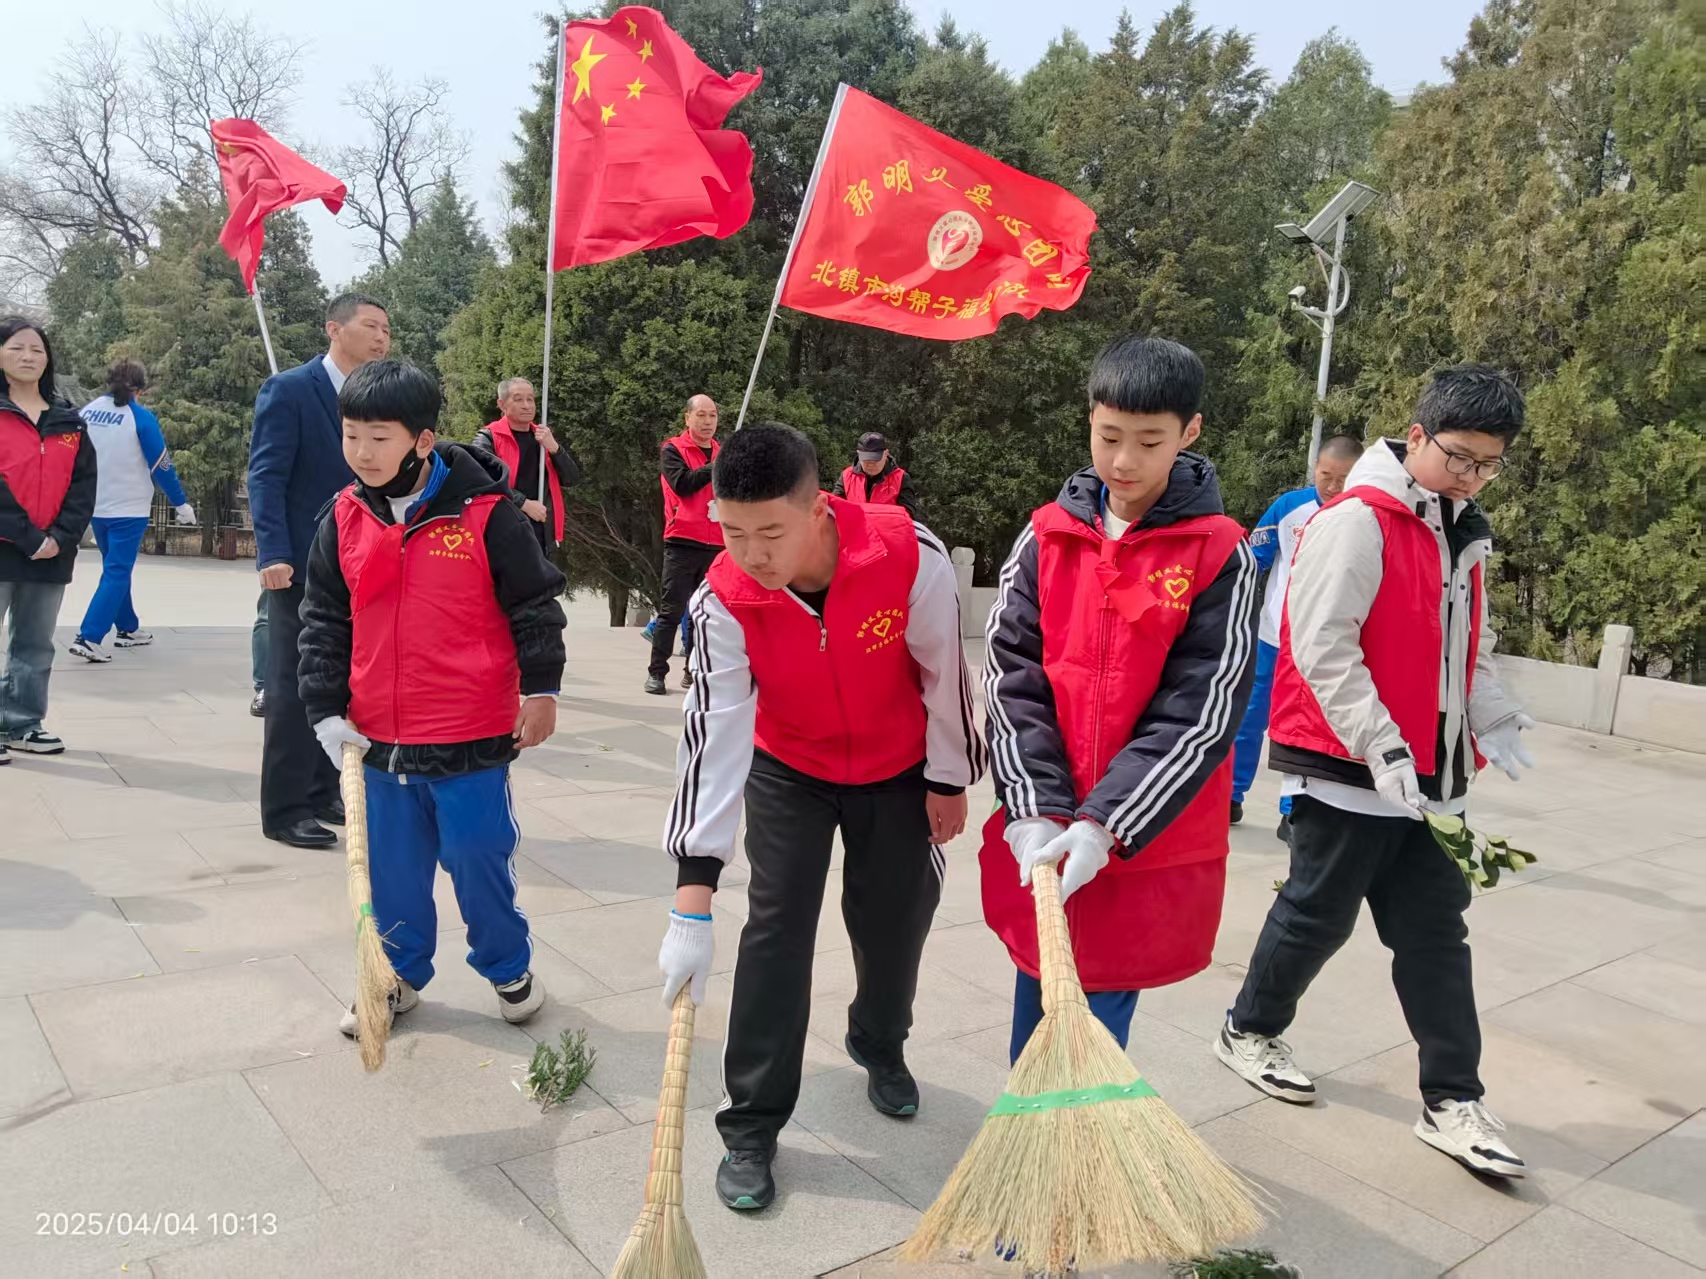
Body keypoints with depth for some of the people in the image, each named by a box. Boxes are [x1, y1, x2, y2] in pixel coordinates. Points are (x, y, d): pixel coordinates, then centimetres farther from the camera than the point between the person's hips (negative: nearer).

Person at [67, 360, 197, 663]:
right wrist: (181, 503, 0)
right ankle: (88, 638, -13)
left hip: (95, 507, 6)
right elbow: (161, 465, -10)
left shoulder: (87, 412, 3)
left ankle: (127, 629, 31)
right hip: (129, 509, -6)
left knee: (115, 569, 21)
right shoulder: (141, 417, -12)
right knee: (117, 573, -4)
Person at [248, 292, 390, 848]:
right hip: (303, 564, -6)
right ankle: (284, 809, 9)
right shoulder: (288, 389, -6)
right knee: (294, 689, 0)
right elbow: (266, 477, -12)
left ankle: (322, 793, 24)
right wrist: (274, 553, -22)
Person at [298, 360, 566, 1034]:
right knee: (392, 866, 15)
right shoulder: (345, 519, 2)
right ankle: (401, 974, 36)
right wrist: (327, 709, 2)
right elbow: (323, 621, 8)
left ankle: (507, 966, 31)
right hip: (380, 736, 4)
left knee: (478, 857, 7)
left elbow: (535, 602, -4)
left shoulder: (486, 513, -11)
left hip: (473, 735, -4)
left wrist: (540, 690, -2)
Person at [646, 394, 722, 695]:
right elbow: (682, 484, -15)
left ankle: (694, 671, 14)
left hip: (716, 545, 5)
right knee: (671, 611, -4)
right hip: (683, 543, -4)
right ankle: (656, 672, 2)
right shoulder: (673, 450, 1)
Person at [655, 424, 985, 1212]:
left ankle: (880, 1046, 43)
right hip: (787, 772, 0)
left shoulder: (910, 556, -32)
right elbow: (715, 737, -32)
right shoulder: (724, 601, -29)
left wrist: (949, 781, -4)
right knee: (776, 927, -7)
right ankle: (751, 1124, 9)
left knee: (897, 917, 11)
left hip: (898, 770, 1)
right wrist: (691, 906, -36)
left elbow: (944, 672, -16)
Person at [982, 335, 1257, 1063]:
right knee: (1038, 1002, 18)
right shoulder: (1048, 535, 1)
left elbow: (1201, 712, -13)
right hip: (1040, 835, 3)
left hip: (1148, 847, -3)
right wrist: (1035, 810, -14)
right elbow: (1012, 674, -4)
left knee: (1097, 1022, 7)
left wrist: (1105, 825, -19)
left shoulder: (1221, 556, -8)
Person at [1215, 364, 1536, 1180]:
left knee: (1435, 931, 10)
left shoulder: (1461, 535, 13)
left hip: (1421, 776, 8)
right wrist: (1380, 747, -24)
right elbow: (1322, 645, -21)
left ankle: (1452, 1101, 20)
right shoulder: (1358, 522, -14)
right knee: (1319, 915, 5)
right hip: (1345, 769, -8)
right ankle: (1250, 1031, 28)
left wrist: (1494, 724, 5)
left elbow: (1469, 647, 21)